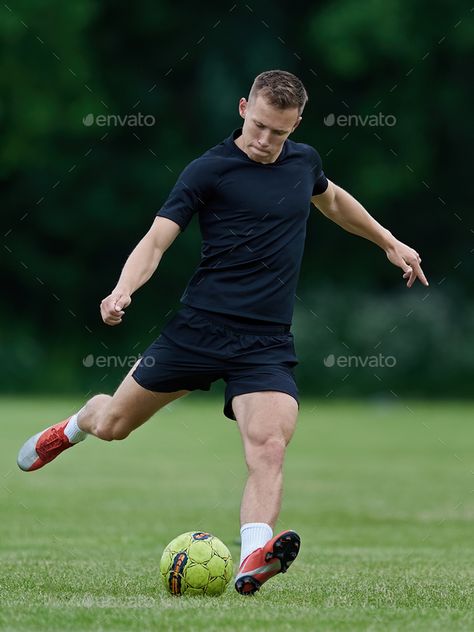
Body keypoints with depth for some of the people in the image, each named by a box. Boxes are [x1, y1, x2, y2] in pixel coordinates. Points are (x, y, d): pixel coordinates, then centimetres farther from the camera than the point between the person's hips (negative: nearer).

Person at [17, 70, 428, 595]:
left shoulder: (303, 161, 9)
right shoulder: (209, 171, -8)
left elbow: (332, 199, 33)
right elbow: (156, 240, -13)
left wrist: (389, 242, 39)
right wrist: (121, 291, -31)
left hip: (267, 345, 2)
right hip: (199, 329, -2)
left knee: (270, 448, -23)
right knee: (113, 425, 12)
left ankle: (252, 561, -37)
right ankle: (75, 427, 47)